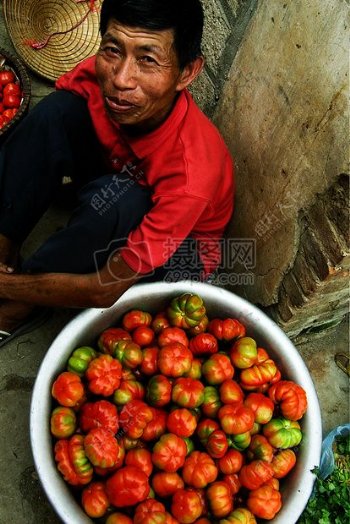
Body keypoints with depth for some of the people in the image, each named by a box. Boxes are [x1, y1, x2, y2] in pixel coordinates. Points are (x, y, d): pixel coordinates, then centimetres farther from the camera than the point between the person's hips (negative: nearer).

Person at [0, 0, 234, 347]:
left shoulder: (191, 173, -39)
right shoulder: (97, 77, -25)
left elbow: (106, 290, -31)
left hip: (175, 254, -4)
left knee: (117, 196, -39)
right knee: (58, 110, -21)